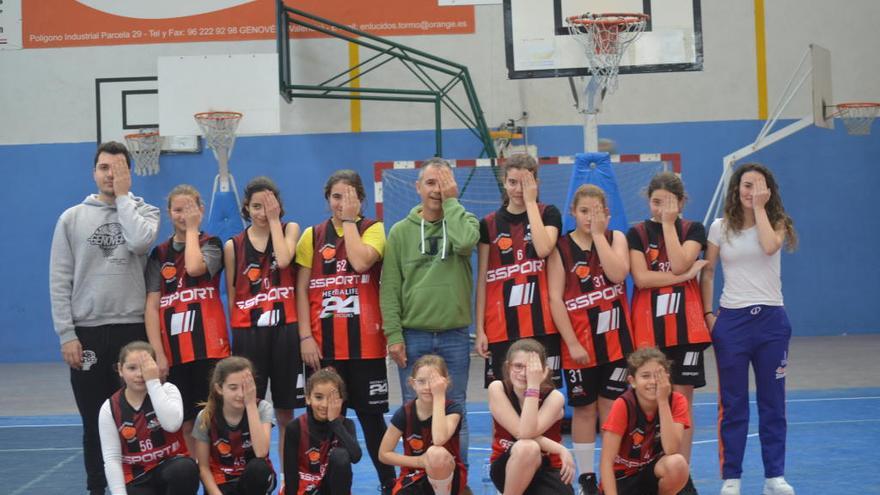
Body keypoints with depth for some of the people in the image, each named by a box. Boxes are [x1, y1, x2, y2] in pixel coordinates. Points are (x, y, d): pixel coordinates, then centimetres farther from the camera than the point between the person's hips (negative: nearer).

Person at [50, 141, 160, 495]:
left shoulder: (144, 212, 5)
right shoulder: (72, 218, 6)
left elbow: (139, 241, -20)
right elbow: (60, 281, 2)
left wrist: (123, 196, -8)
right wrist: (66, 334, -5)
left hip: (133, 329, -1)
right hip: (86, 332, 1)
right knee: (94, 421, 8)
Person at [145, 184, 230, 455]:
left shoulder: (211, 245, 7)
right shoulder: (159, 254, 12)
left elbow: (194, 268, -17)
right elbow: (152, 306, 5)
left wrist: (192, 229, -3)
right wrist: (158, 354, -5)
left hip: (209, 348, -2)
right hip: (173, 351, 2)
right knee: (186, 424, 3)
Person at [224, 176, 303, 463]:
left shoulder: (289, 230, 6)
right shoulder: (233, 246, 7)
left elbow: (283, 260, -15)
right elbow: (231, 297, 9)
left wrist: (274, 220, -7)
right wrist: (234, 335, 4)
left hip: (285, 329, 0)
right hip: (248, 332, 0)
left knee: (285, 410, 6)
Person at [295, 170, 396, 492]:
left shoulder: (373, 230, 3)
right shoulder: (312, 236, 9)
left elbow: (360, 261, -19)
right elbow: (301, 290, 5)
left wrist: (349, 220, -9)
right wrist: (305, 336, -3)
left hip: (365, 342, -2)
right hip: (323, 344, 2)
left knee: (371, 415, 3)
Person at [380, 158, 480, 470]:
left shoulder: (464, 220, 3)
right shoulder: (401, 231, 4)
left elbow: (465, 242, -23)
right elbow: (390, 288, 1)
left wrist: (450, 202, -11)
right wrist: (393, 335, -6)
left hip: (455, 336, 0)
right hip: (413, 336, 0)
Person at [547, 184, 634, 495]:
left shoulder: (616, 238, 4)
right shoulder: (561, 248, -2)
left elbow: (618, 273, -16)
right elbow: (555, 298, -7)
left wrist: (598, 233, -14)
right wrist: (571, 343, -12)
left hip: (615, 340, 1)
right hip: (578, 345, -1)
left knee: (611, 409, 2)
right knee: (584, 410, 7)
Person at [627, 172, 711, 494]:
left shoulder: (693, 230, 5)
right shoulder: (637, 233, 4)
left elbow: (678, 264, -14)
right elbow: (641, 277, -9)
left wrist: (669, 223, -11)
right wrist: (685, 275, -12)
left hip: (686, 326, 0)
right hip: (648, 328, 0)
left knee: (682, 399, 2)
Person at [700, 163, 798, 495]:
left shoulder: (776, 223, 3)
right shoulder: (720, 227, 5)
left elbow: (769, 246, -20)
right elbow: (707, 272, 8)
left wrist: (760, 207, -13)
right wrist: (707, 313, 0)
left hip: (771, 319, 0)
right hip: (731, 320, 0)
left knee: (772, 402, 4)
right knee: (733, 404, 2)